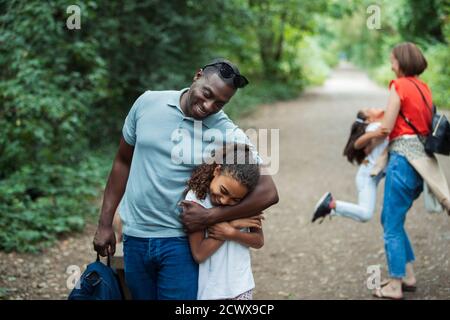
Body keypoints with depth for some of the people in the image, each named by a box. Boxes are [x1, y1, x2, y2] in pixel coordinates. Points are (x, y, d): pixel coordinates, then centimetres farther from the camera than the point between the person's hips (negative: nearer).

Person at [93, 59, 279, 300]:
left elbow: (268, 193, -14)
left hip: (181, 242, -3)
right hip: (135, 238, 3)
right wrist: (104, 223, 8)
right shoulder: (148, 103, -1)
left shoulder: (228, 135, -10)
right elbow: (123, 162, 9)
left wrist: (210, 217, -18)